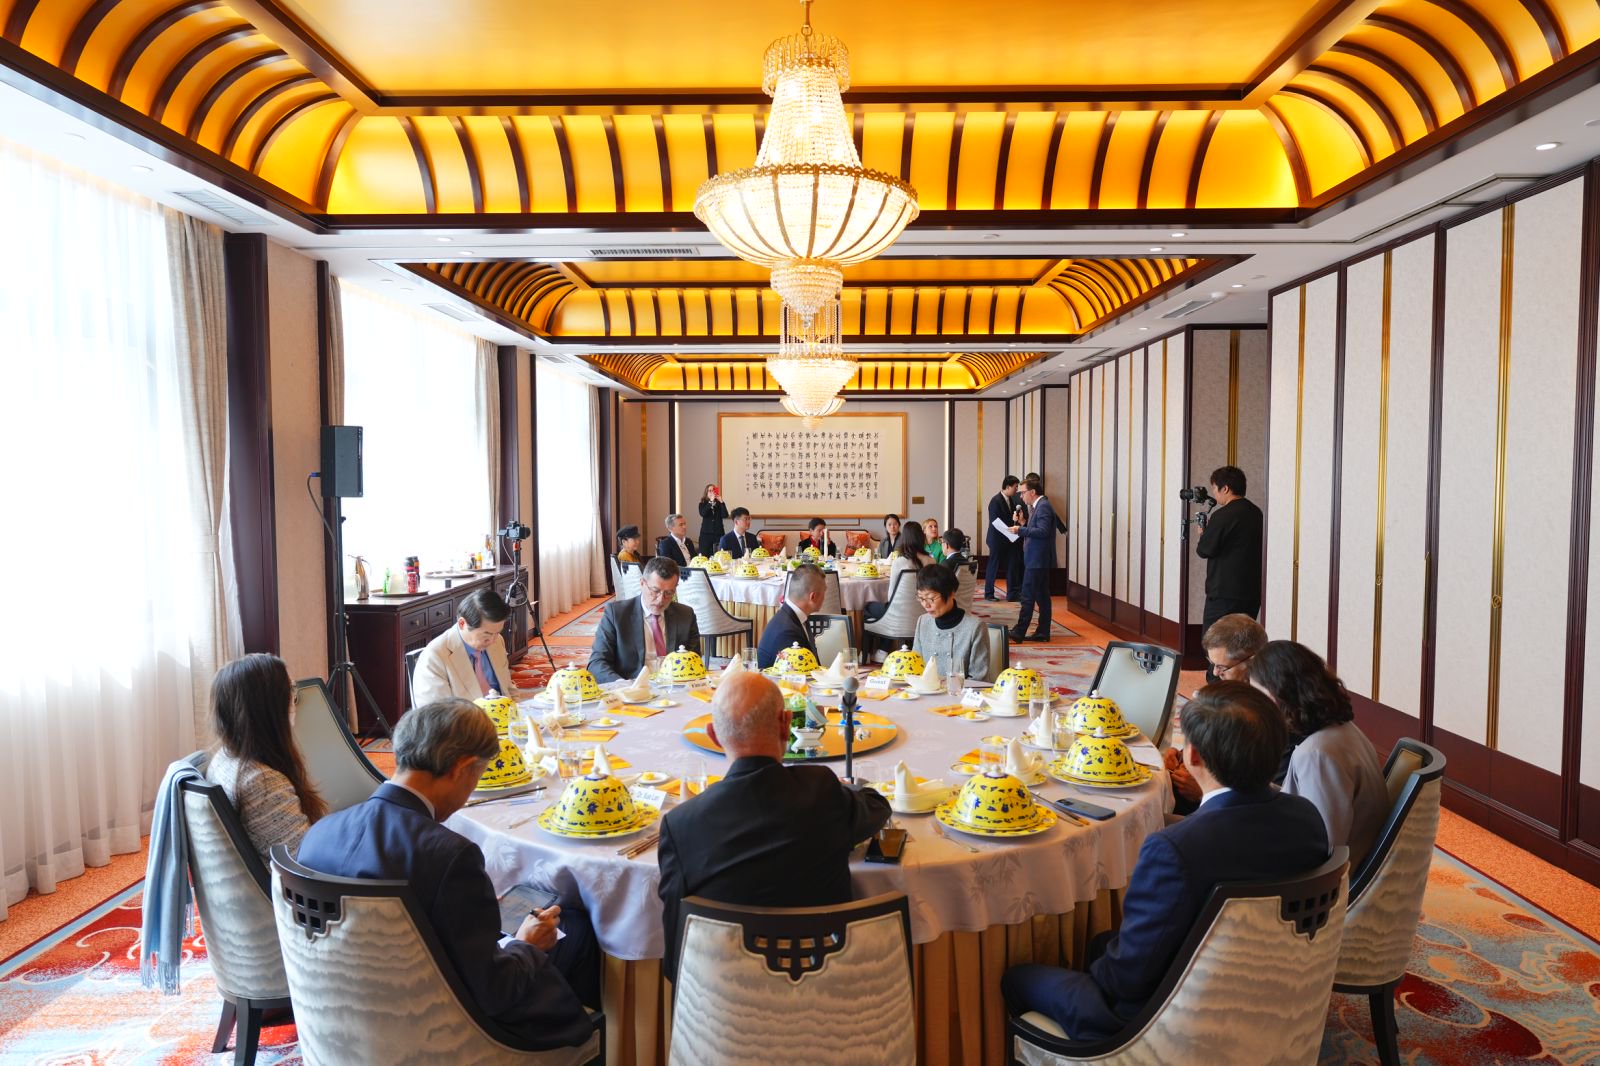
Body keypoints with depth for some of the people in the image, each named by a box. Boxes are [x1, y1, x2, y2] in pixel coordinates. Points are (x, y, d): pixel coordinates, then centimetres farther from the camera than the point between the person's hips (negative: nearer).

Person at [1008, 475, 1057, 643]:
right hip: (1039, 560, 10)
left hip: (1038, 560, -10)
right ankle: (1042, 632, 16)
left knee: (1028, 597, -7)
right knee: (1042, 597, 12)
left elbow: (1043, 531, -23)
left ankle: (1019, 633, -5)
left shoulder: (1043, 507, -15)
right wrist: (1021, 529, 7)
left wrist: (1021, 530, -19)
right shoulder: (1039, 506, 16)